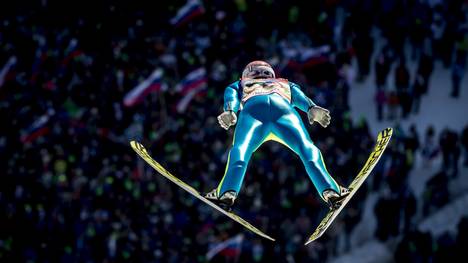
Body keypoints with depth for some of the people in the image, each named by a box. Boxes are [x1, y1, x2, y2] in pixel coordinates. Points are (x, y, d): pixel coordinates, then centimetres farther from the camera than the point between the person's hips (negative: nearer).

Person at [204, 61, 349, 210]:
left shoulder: (239, 86, 44)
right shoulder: (284, 84, 46)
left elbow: (231, 96, 21)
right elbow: (298, 96, 25)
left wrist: (230, 112, 1)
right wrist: (312, 108, 6)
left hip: (253, 108, 0)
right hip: (282, 107, 1)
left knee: (240, 151, -12)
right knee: (307, 150, -2)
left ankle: (228, 192, -37)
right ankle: (329, 190, -23)